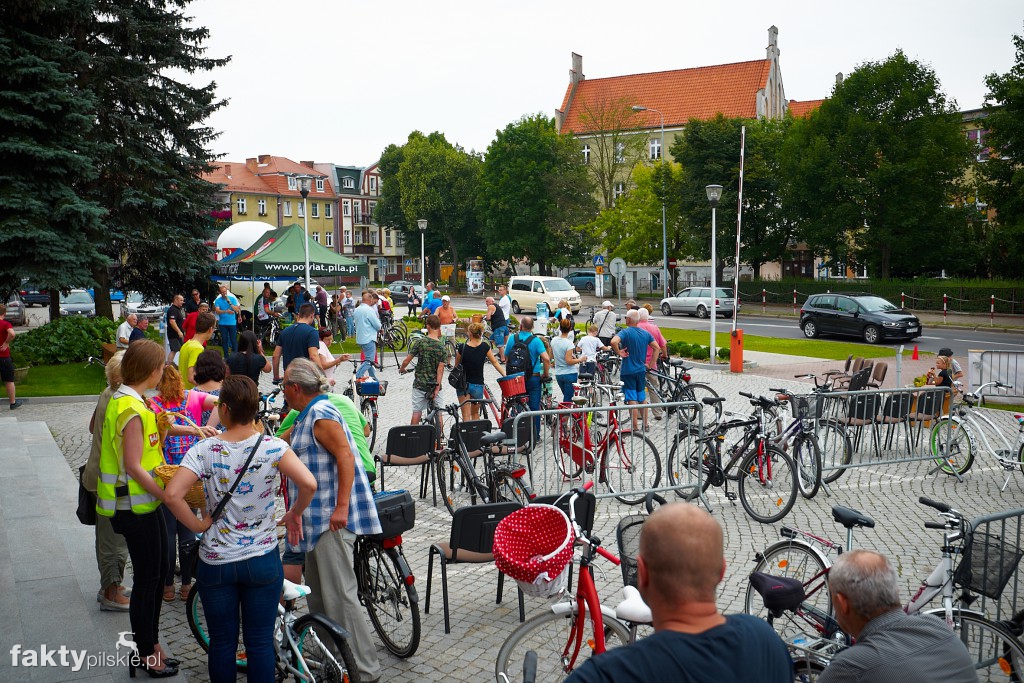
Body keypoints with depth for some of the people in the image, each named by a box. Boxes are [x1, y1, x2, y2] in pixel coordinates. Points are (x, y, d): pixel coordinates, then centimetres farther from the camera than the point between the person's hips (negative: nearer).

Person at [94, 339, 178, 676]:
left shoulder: (123, 400, 8)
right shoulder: (133, 410, -23)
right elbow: (133, 467, -24)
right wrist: (170, 497, -22)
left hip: (144, 501, 10)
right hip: (136, 506, -10)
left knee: (158, 572, 19)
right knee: (147, 578, 3)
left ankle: (149, 645, 32)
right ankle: (145, 654, 18)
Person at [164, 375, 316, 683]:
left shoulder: (203, 451, -11)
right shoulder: (273, 447, -13)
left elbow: (172, 495, -21)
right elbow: (308, 484, -25)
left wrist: (199, 525, -6)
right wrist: (294, 514, -6)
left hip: (215, 563, 1)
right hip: (262, 562, 0)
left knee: (222, 643, 16)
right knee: (260, 643, 11)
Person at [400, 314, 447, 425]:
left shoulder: (421, 342, -8)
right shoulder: (442, 346, -7)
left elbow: (406, 361, -6)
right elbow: (440, 369, -11)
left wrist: (401, 369, 15)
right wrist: (437, 387, -10)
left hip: (420, 383, 0)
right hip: (434, 384, 0)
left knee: (417, 412, 6)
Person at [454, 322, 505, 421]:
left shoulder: (463, 348, -12)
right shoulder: (485, 347, -7)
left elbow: (456, 365, 0)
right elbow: (495, 362, -3)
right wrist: (505, 376, 4)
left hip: (463, 384, -2)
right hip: (478, 385, 2)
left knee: (466, 415, 2)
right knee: (475, 413, 20)